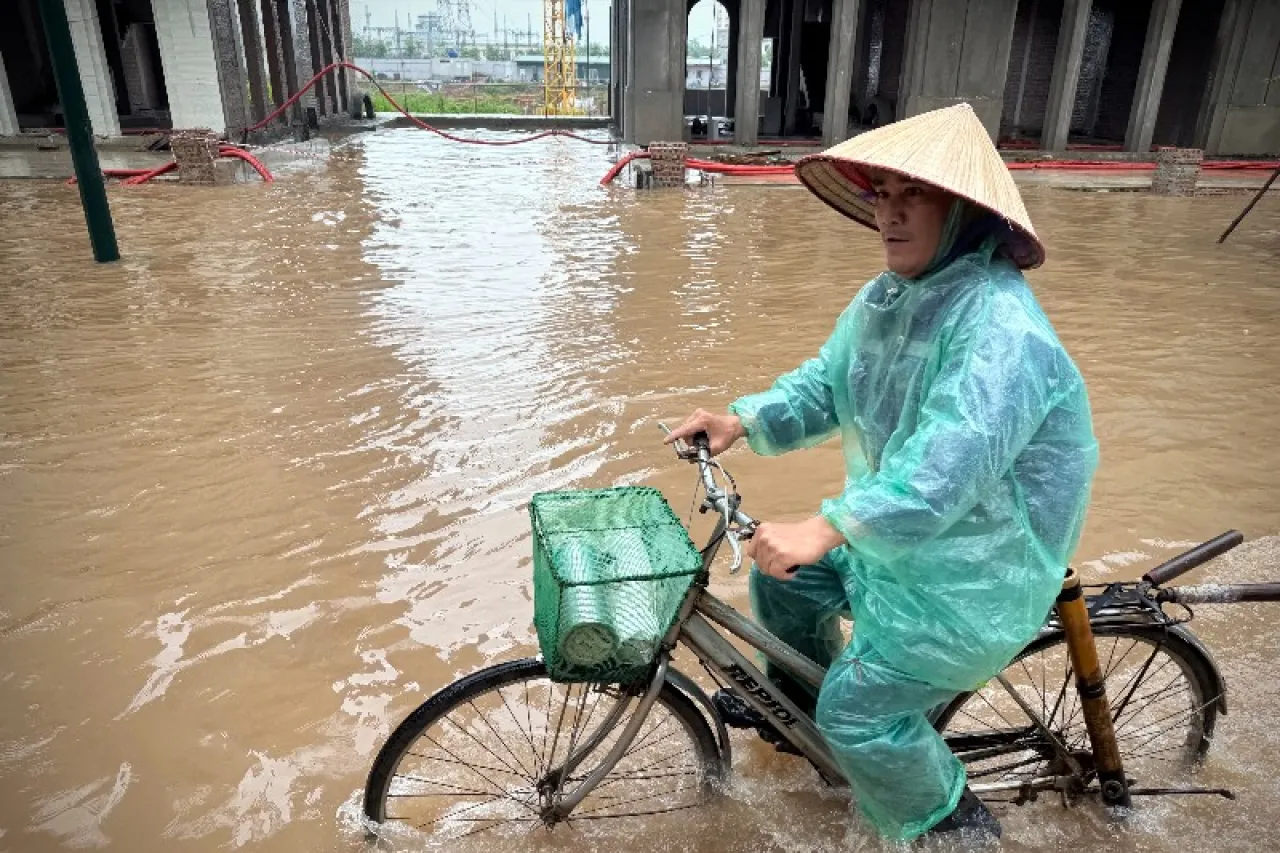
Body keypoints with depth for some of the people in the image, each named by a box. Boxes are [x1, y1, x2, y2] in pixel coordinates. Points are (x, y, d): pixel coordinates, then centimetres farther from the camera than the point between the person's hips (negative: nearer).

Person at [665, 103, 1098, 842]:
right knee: (781, 574, 15)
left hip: (976, 567, -8)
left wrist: (827, 527, -46)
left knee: (856, 709, -6)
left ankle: (957, 824, 23)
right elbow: (824, 385, 4)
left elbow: (949, 463, -39)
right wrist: (743, 422, -12)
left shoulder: (1002, 327, -29)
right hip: (897, 533, 9)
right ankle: (796, 698, 43)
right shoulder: (882, 299, 0)